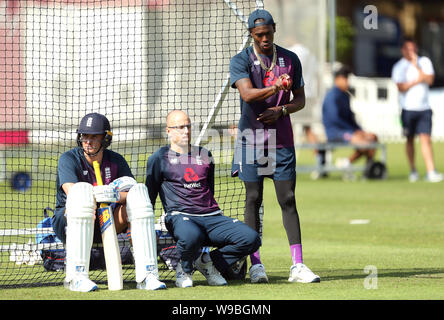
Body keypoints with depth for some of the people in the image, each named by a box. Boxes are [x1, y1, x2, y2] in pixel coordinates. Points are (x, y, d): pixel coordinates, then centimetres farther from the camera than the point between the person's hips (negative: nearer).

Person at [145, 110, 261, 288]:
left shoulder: (204, 155, 23)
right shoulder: (159, 158, 8)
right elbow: (149, 197, 8)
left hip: (212, 217, 5)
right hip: (180, 216, -5)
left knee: (251, 239, -21)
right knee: (191, 237, -43)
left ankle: (208, 262, 2)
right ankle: (185, 270, -7)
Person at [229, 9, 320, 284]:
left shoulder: (290, 60, 7)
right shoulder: (241, 61, -2)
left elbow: (300, 99, 11)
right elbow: (247, 94, -18)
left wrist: (281, 110, -10)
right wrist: (276, 88, -35)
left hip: (282, 139, 2)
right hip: (252, 137, -2)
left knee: (288, 199, -2)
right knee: (253, 200, -1)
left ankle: (298, 265, -5)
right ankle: (256, 264, 3)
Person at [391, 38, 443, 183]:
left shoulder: (424, 61, 7)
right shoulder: (399, 67, -1)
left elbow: (430, 80, -7)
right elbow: (401, 87, -13)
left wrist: (416, 66, -11)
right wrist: (417, 81, -15)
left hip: (424, 108, 1)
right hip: (408, 109, -1)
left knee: (426, 138, -9)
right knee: (410, 139, 9)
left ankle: (431, 172, -16)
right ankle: (413, 170, 24)